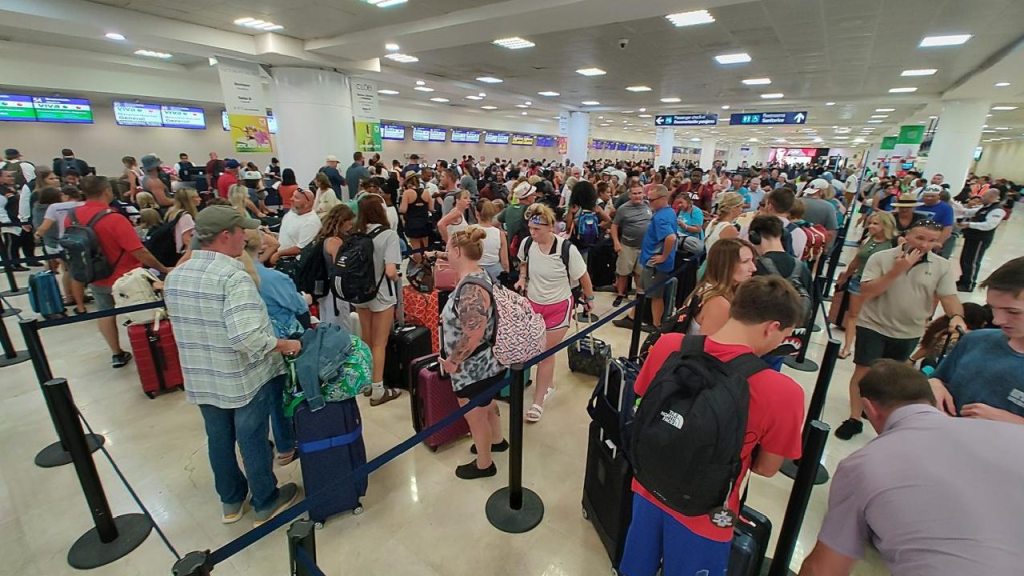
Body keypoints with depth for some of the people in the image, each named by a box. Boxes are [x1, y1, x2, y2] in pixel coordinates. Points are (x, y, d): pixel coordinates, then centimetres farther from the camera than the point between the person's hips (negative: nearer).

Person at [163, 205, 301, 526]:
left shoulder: (174, 277, 0)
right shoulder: (234, 277, -25)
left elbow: (188, 326, 10)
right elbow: (247, 338, -34)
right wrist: (285, 345, -19)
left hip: (201, 379, 7)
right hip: (246, 379, -7)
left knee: (219, 440, 22)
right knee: (252, 441, 11)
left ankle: (230, 501, 43)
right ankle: (266, 503, 32)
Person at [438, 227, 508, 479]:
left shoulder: (471, 289, -31)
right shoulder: (478, 275, 1)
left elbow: (473, 335, -34)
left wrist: (452, 361, -20)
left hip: (473, 368, -10)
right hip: (484, 363, 10)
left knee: (475, 417, 13)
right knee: (486, 405, 30)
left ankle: (484, 465, 35)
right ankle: (497, 440, 53)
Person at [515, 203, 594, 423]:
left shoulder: (567, 249, -25)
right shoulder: (527, 244, -13)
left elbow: (583, 276, -9)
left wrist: (589, 299, 2)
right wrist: (522, 278, -6)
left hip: (559, 306, -4)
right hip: (533, 303, 4)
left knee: (546, 353, 4)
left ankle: (538, 402, 18)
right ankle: (549, 383, 46)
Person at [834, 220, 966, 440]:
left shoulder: (942, 266, -2)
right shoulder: (881, 258, -11)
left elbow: (949, 297, -6)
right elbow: (866, 292, -17)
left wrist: (957, 316, -27)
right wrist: (897, 270, -24)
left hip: (909, 333, 3)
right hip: (873, 327, -3)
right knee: (862, 372, -2)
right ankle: (854, 418, 6)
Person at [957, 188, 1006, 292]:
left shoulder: (998, 210, -17)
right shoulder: (984, 207, 12)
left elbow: (989, 225, -26)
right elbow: (968, 213, 23)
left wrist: (968, 224, -27)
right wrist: (969, 206, 4)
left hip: (980, 240, -9)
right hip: (972, 237, 9)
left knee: (972, 262, -1)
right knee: (964, 260, 17)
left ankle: (969, 285, 11)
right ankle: (964, 280, 32)